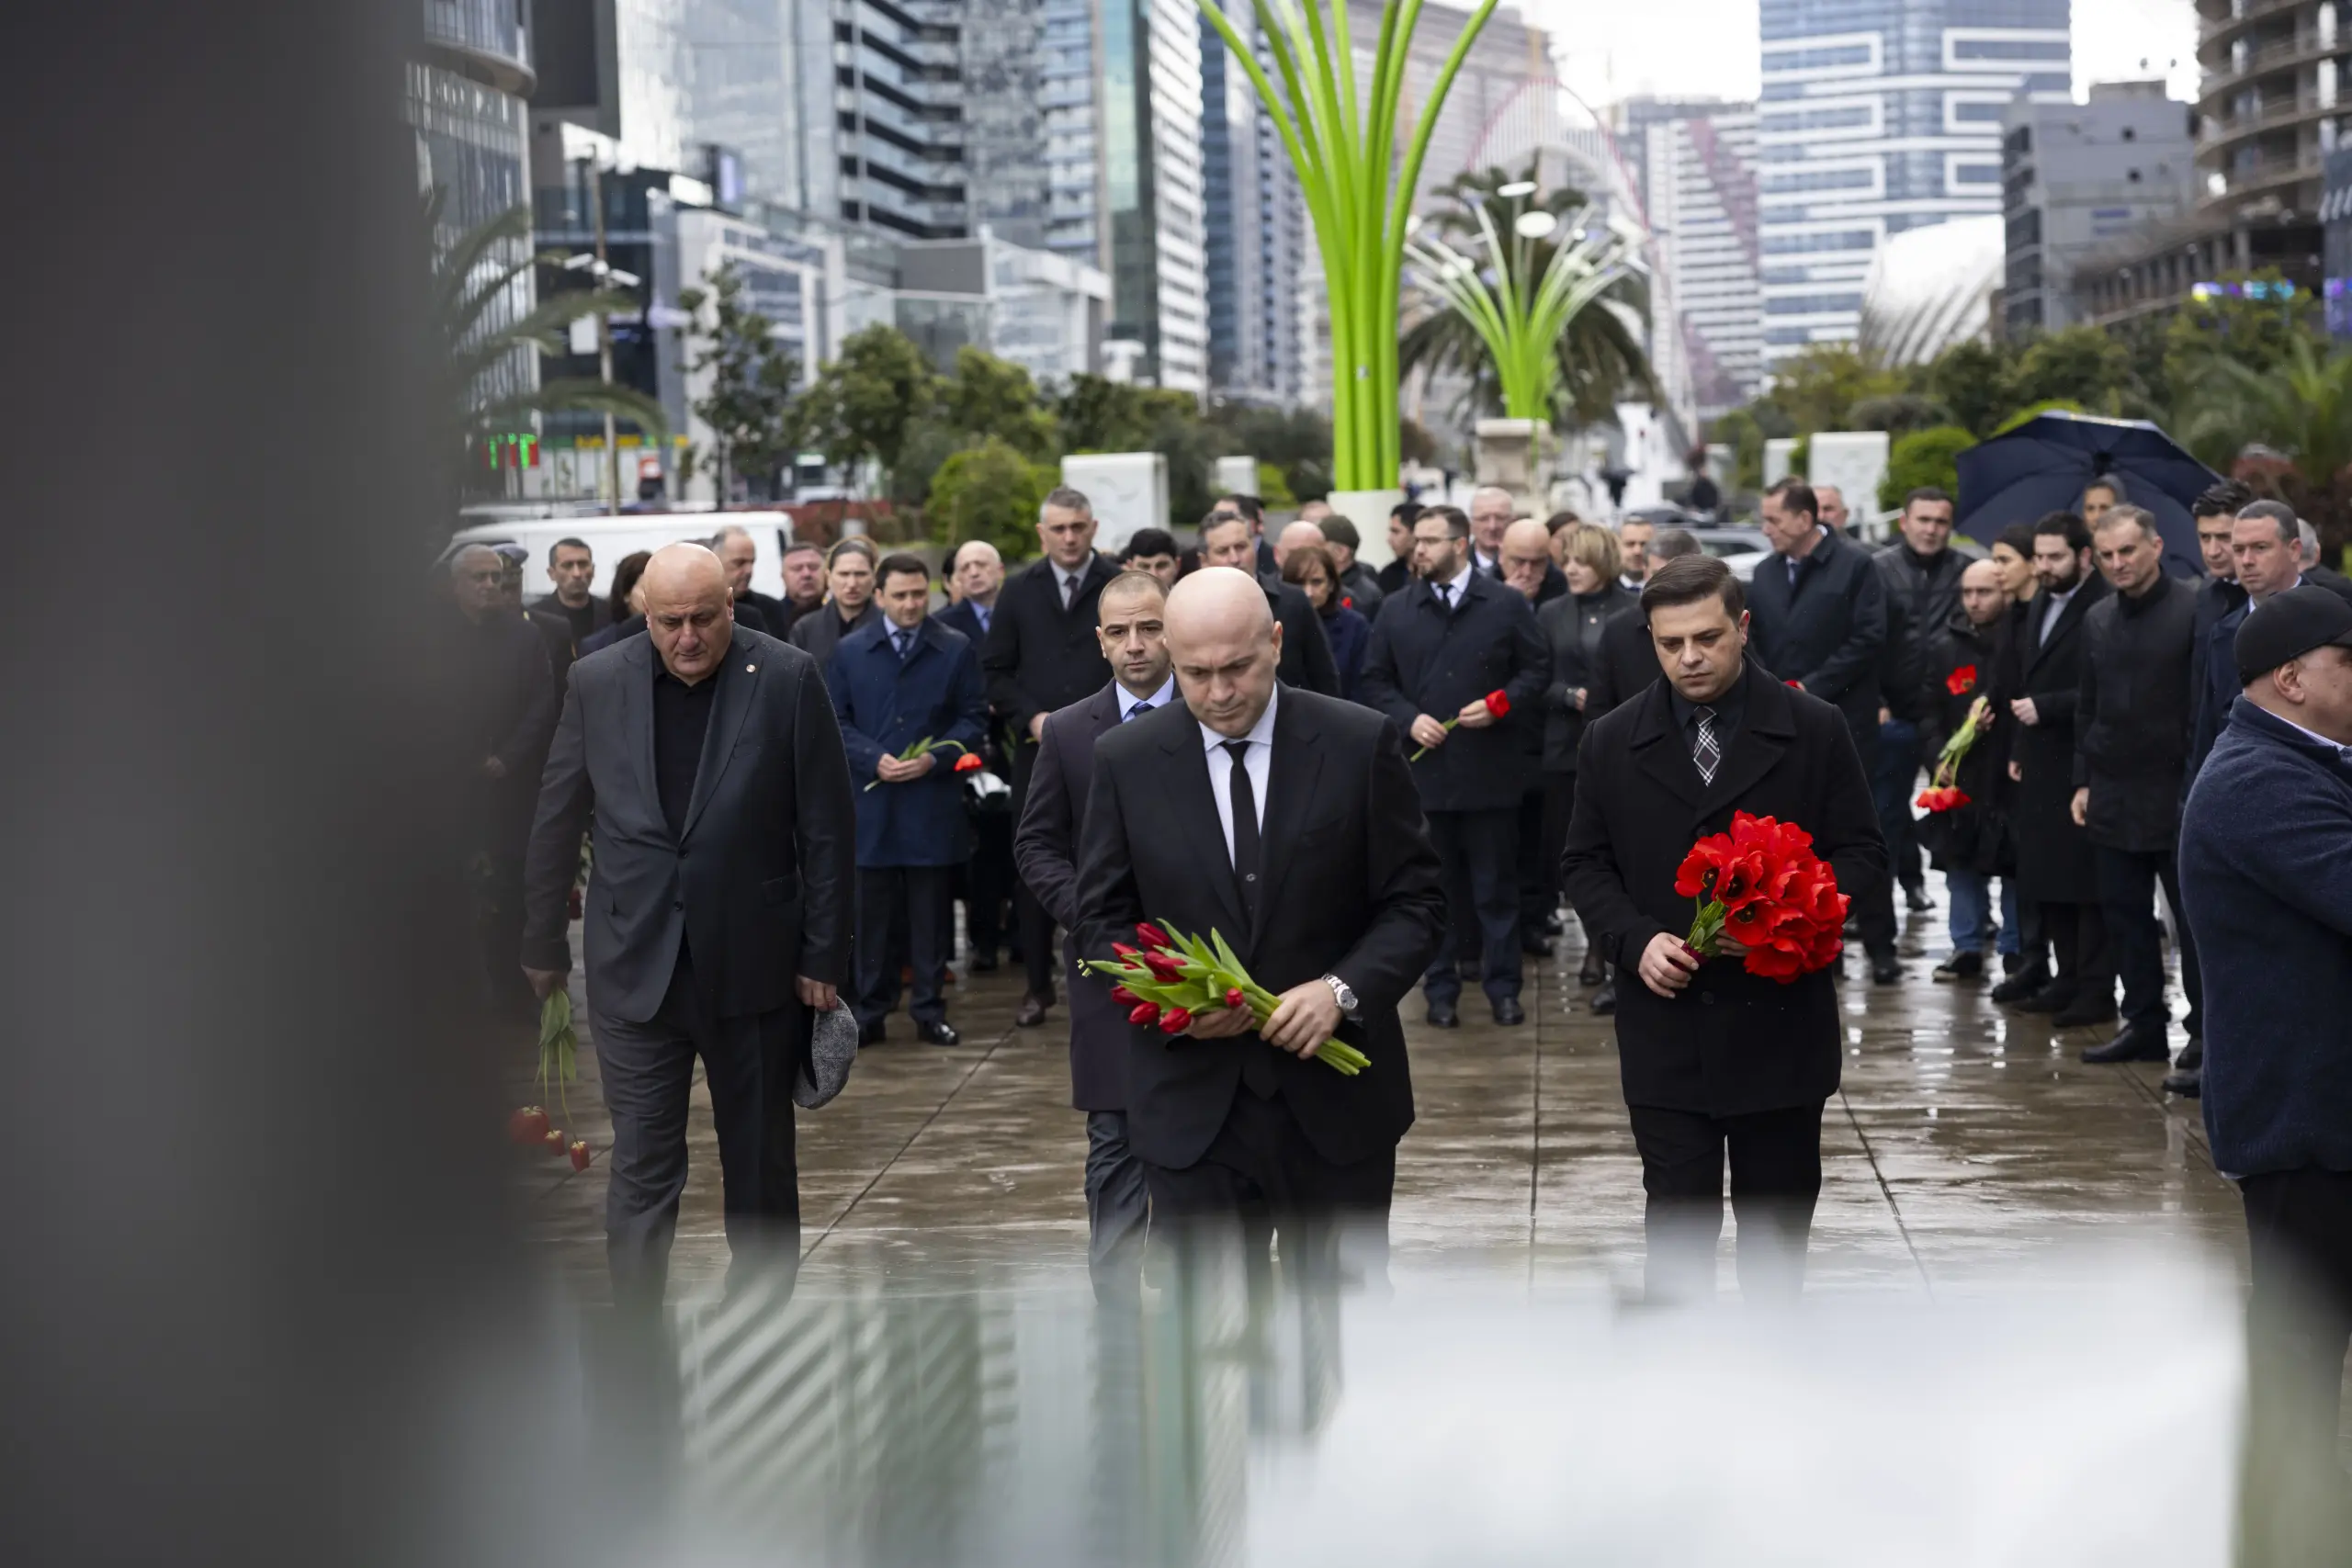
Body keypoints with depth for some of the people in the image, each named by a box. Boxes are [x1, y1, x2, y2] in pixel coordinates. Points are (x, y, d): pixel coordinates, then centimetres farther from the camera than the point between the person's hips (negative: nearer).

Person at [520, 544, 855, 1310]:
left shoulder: (788, 679, -7)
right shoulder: (597, 681, -1)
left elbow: (828, 829, -4)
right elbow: (556, 823, 6)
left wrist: (824, 957, -5)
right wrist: (543, 946, 9)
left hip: (754, 961, 0)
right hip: (634, 964, 0)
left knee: (760, 1163, 13)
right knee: (641, 1165, -1)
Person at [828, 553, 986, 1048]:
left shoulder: (956, 649, 4)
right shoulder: (849, 650, 7)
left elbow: (974, 718, 4)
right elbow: (835, 720, 6)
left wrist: (935, 758, -11)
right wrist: (874, 759, -11)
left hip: (933, 800, 0)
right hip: (871, 802, 1)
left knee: (930, 913, 5)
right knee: (871, 912, 4)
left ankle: (929, 1010, 13)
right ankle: (869, 1012, 10)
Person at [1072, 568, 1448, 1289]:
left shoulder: (1362, 744, -4)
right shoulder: (1125, 760, -1)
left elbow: (1416, 900, 0)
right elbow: (1103, 919, 6)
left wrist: (1344, 989, -18)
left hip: (1335, 1094, 0)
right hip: (1191, 1103, 0)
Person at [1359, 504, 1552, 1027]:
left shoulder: (1507, 605, 1)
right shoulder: (1395, 611, 7)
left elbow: (1537, 669, 3)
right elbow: (1376, 680, 8)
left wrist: (1500, 705, -12)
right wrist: (1409, 718, -8)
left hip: (1490, 768, -2)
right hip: (1424, 767, 2)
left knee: (1496, 886, 5)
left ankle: (1503, 987, 13)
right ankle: (1441, 989, 14)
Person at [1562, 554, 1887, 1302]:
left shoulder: (1816, 731, -2)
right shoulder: (1610, 742, 2)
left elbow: (1861, 852, 0)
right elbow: (1585, 864, 8)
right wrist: (1637, 940, -11)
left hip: (1779, 1023, 0)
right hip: (1665, 1032, 0)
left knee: (1778, 1217, 12)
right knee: (1676, 1221, 3)